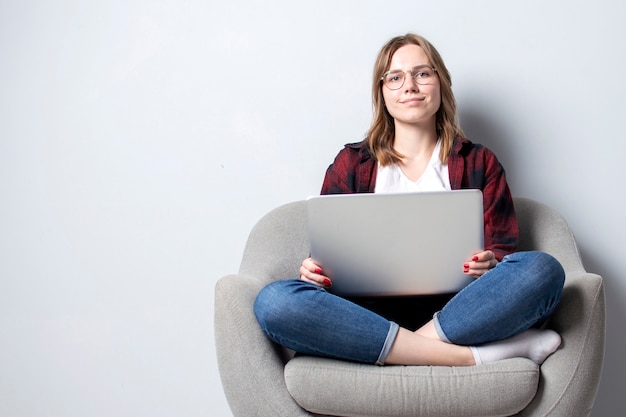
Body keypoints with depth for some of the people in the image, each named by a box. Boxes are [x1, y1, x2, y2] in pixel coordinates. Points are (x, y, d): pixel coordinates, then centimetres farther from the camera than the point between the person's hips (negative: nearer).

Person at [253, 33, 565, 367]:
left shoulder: (479, 163, 17)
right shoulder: (351, 163, 16)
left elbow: (501, 249, 12)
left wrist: (489, 264, -13)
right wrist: (315, 269, -11)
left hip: (455, 309, 0)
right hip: (373, 313, 1)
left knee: (542, 269, -27)